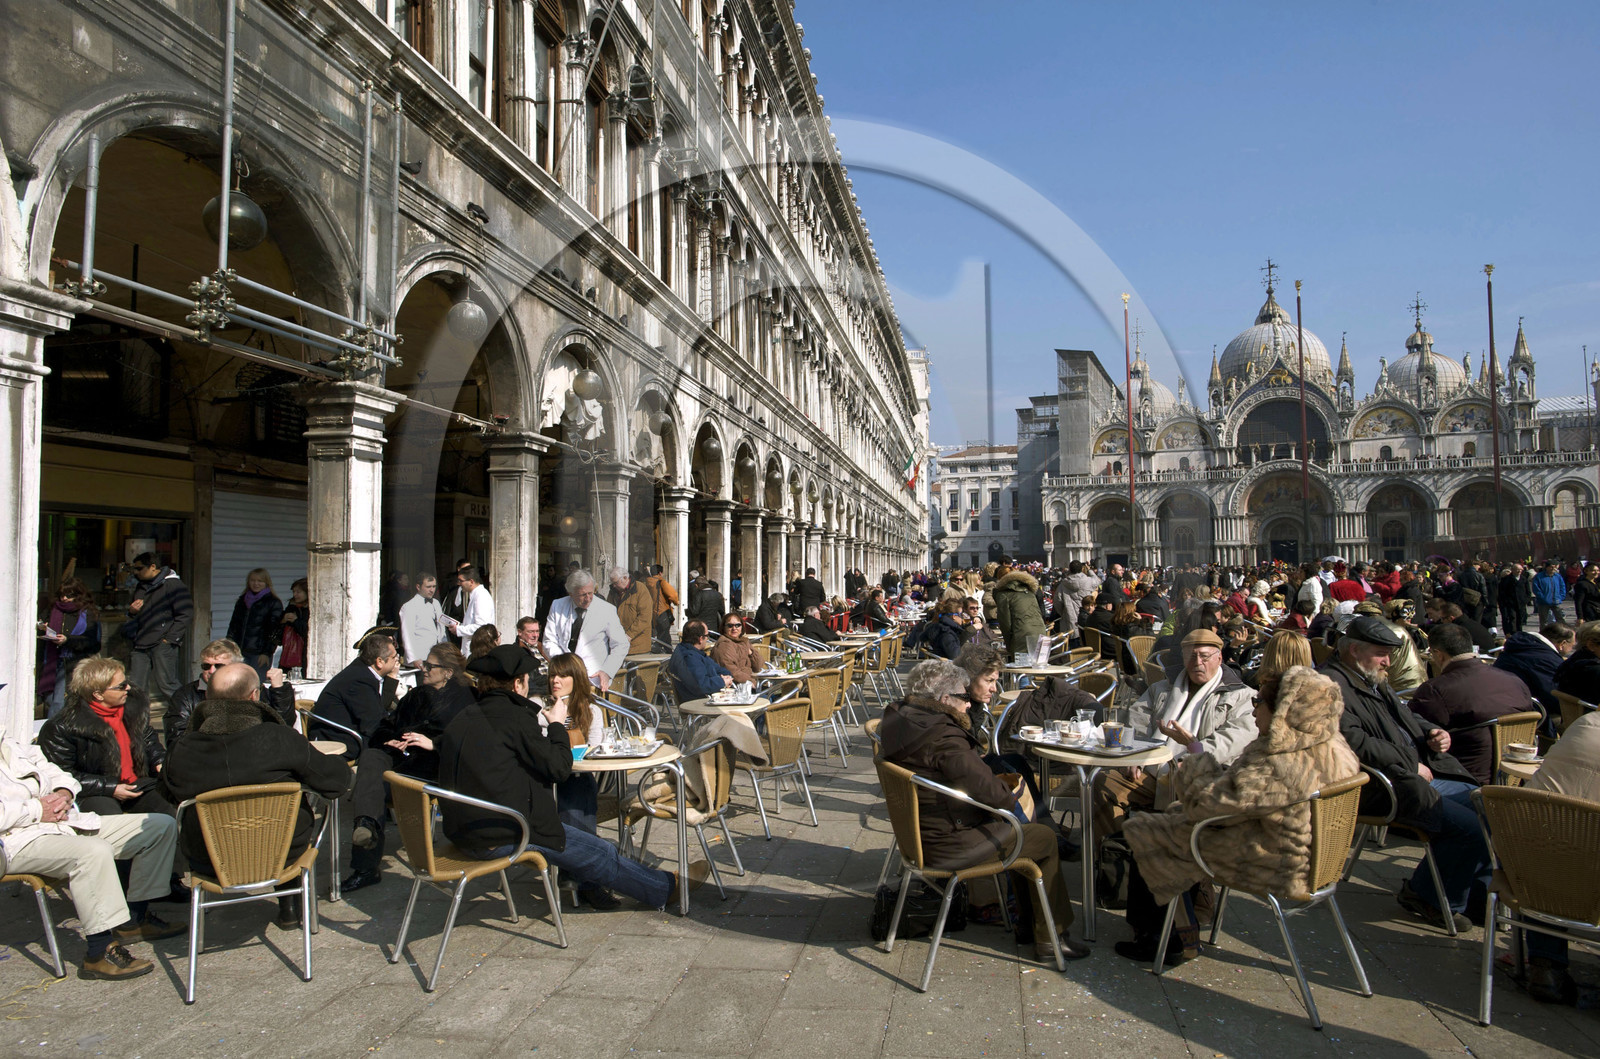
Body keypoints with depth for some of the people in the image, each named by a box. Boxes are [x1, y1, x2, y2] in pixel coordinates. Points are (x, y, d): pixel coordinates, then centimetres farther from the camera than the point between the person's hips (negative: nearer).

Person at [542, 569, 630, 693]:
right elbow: (550, 641, 8)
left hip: (593, 676, -1)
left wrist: (606, 672, -10)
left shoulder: (607, 610, 1)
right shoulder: (557, 606, 8)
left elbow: (620, 645, 5)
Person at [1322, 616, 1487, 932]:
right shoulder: (1332, 685, -15)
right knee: (1471, 828, -21)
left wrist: (1433, 733, 10)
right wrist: (1410, 765, -18)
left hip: (1422, 772, 11)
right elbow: (1354, 741, -25)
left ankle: (1481, 892, 23)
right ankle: (1423, 895, 0)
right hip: (1388, 786, -11)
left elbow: (1405, 716, 33)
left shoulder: (1372, 681, 21)